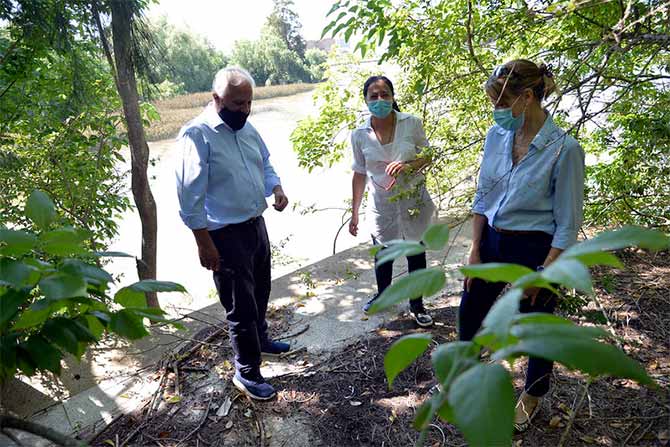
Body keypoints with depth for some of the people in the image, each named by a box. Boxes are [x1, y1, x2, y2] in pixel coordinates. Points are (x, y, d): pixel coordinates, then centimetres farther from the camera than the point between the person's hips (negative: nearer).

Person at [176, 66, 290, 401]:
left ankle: (259, 339, 48)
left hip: (256, 225, 8)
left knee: (260, 291, 24)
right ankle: (246, 373, 20)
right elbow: (190, 195, -19)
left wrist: (276, 188, -4)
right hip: (225, 235, -8)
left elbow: (265, 163, 18)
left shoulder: (246, 127, 6)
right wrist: (204, 243, -19)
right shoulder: (197, 134, -18)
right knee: (241, 306, 1)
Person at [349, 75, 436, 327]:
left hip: (413, 202, -1)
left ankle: (417, 305, 33)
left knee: (416, 255, 12)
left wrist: (408, 165, -21)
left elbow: (428, 157, 1)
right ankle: (383, 295, 46)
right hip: (381, 205, 1)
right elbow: (359, 174, 2)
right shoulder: (360, 135, -6)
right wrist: (354, 212, 5)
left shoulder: (412, 124, -9)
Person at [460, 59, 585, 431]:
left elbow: (567, 225, -13)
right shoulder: (496, 136, -3)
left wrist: (543, 273, -12)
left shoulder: (564, 149, -18)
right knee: (469, 313, 18)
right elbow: (481, 198, 3)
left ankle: (533, 394, 45)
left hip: (535, 249, -5)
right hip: (491, 242, 5)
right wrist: (475, 251, 1)